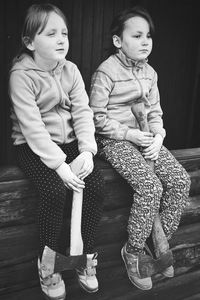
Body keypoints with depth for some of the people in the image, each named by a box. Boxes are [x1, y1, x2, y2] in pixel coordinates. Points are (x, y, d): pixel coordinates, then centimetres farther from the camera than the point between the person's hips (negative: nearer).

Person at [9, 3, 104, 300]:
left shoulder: (70, 70, 3)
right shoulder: (21, 75, -13)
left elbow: (83, 111, -4)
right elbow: (32, 126, -21)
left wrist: (87, 150, -20)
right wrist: (59, 164, -28)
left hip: (69, 141, 5)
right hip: (33, 147, -4)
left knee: (96, 184, -16)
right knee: (56, 189, -28)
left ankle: (86, 256, 2)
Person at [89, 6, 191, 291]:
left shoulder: (150, 72, 10)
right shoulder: (106, 72, -11)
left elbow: (155, 110, 14)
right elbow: (97, 117, -11)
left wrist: (158, 136, -5)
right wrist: (130, 134, -17)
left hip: (144, 137, 7)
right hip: (115, 140, -7)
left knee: (180, 179, -11)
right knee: (150, 186, -26)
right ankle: (132, 252, -4)